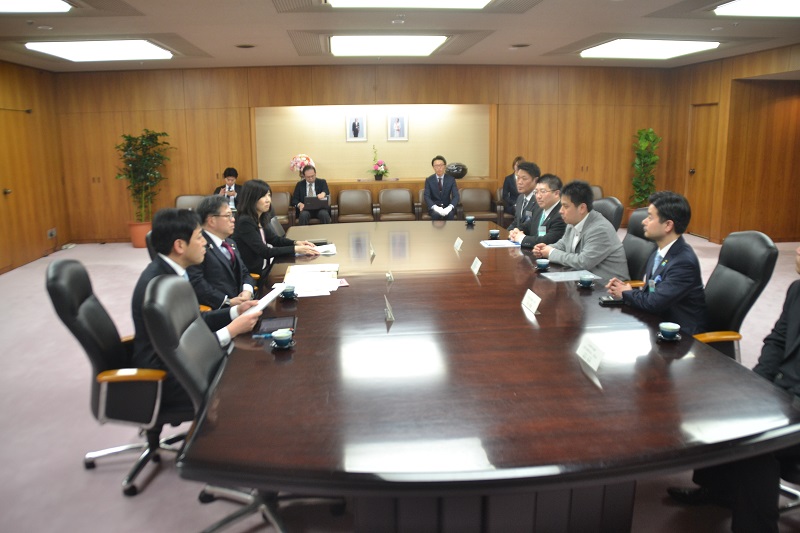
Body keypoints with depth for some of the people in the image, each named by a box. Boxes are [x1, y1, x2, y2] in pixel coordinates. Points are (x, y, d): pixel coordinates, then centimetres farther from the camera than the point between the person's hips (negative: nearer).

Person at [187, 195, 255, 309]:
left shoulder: (231, 243, 23)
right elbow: (196, 283, -18)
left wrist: (247, 291, 1)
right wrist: (228, 302, -19)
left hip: (241, 305, 9)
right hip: (216, 311, -9)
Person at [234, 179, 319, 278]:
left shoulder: (260, 218, 6)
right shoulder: (245, 222, -20)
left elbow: (273, 239, 16)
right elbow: (265, 252, -22)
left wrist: (296, 243, -1)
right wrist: (296, 249, -22)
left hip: (267, 264, 8)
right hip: (254, 273, -8)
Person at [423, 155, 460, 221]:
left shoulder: (451, 179, 0)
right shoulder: (429, 180, -2)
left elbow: (456, 196, -7)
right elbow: (427, 197, -9)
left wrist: (450, 207, -28)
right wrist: (435, 207, -29)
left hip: (447, 206, 1)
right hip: (434, 207, -1)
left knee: (450, 214, -34)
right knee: (436, 214, -35)